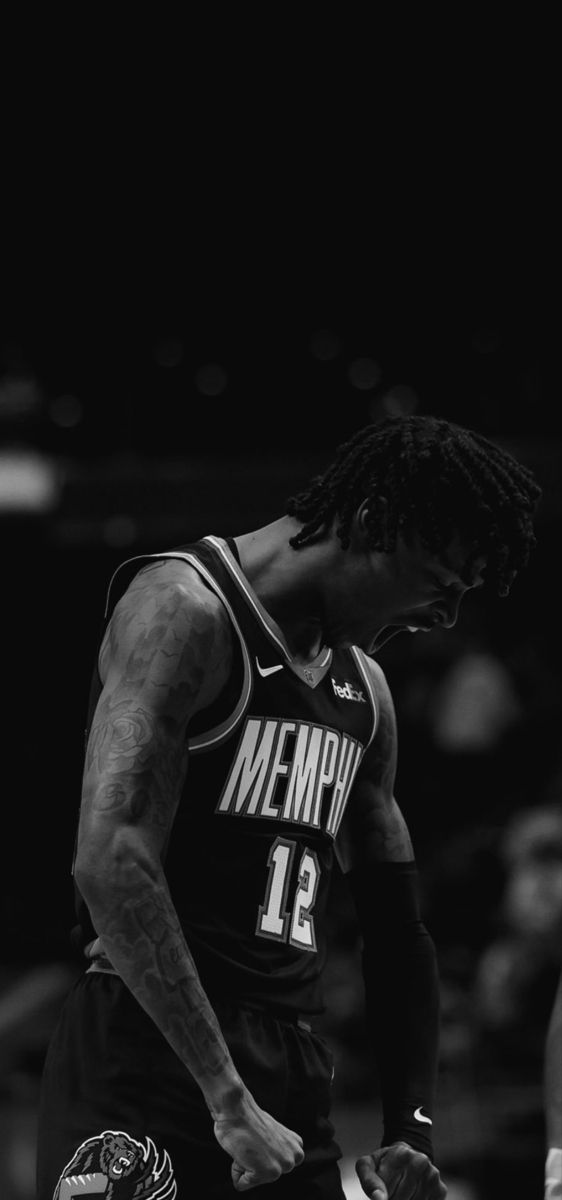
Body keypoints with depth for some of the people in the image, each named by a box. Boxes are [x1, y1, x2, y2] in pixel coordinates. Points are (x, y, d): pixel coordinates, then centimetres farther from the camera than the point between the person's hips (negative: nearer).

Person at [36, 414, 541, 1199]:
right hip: (149, 1057, -8)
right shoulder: (189, 612, -10)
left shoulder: (364, 688, 17)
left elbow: (395, 929, 22)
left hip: (295, 1070, 8)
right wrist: (229, 1101, -24)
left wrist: (412, 1131, 11)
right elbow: (111, 864, -21)